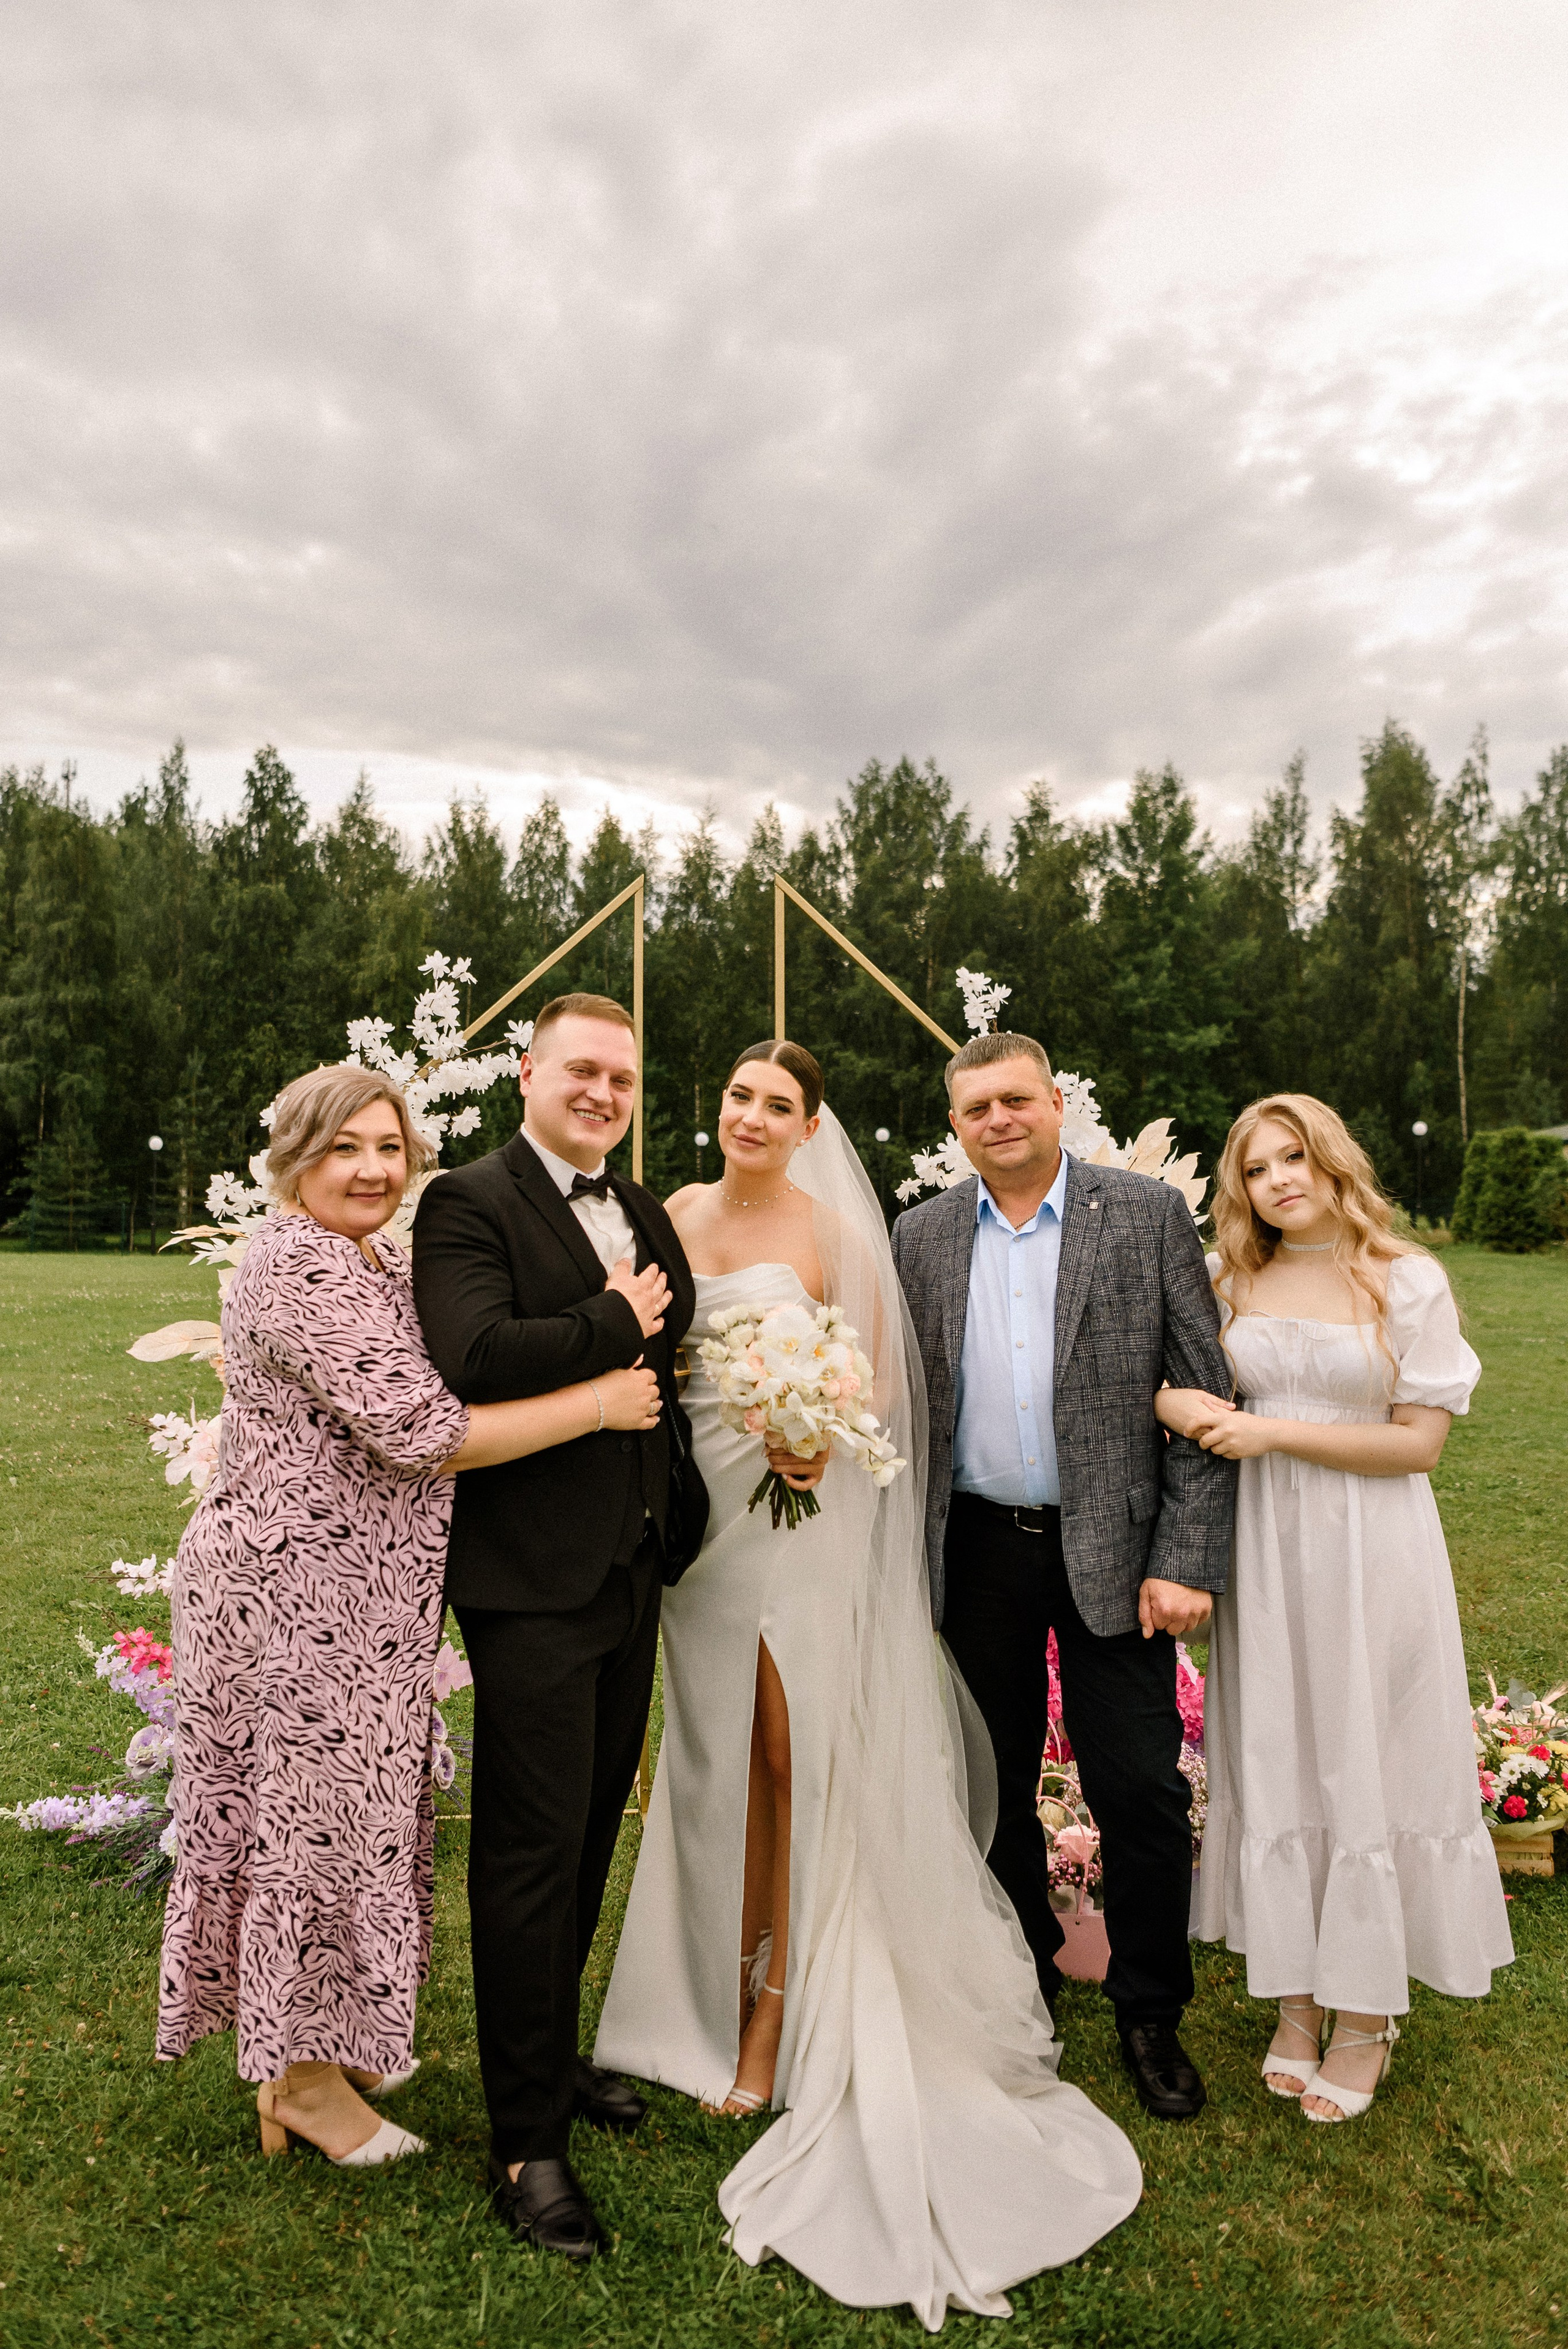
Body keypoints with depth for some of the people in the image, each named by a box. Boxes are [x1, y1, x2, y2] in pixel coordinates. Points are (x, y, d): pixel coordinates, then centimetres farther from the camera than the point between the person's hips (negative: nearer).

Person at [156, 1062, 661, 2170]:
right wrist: (598, 1402, -20)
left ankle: (322, 2041, 41)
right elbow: (419, 1434, -27)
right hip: (302, 1592, -10)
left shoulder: (379, 1263, 11)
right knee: (315, 1809, 5)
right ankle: (306, 2085, 26)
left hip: (360, 1596, 10)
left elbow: (419, 1415, 19)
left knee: (347, 1806, 21)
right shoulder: (302, 1269, -21)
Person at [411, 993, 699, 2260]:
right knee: (534, 1848, 1)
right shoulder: (469, 1204, -11)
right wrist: (619, 1321, -16)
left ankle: (551, 2054, 41)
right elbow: (477, 1358, -27)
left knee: (592, 1832, 20)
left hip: (631, 1570, 8)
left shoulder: (645, 1213, 13)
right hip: (531, 1577, -8)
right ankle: (528, 2142, 18)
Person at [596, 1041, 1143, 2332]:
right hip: (699, 1508, 4)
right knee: (715, 1756, 14)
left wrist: (820, 1438, -26)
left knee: (797, 1755, 1)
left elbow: (871, 1383, -6)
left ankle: (781, 2011, 19)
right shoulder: (679, 1214, 5)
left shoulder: (835, 1235, -7)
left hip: (801, 1514, -4)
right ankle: (720, 1985, 32)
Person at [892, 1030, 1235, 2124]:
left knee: (1141, 1790, 2)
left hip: (1111, 1553, -2)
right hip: (976, 1553, 3)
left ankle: (1151, 2016, 25)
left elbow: (1203, 1400, -5)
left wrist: (1187, 1559, -10)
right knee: (996, 1786, 15)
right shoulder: (923, 1235, 4)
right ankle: (1022, 1983, 37)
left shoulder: (1150, 1215, -4)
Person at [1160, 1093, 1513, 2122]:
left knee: (1366, 1767, 7)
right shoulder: (1238, 1283, 5)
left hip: (1369, 1550, -3)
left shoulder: (1409, 1280, -7)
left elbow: (1419, 1441, -10)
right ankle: (1297, 2001, 28)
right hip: (1263, 1550, 4)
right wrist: (1188, 1409, -9)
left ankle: (1366, 2018, 25)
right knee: (1274, 1765, 11)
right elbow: (1209, 1403, 15)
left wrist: (1273, 1432, -16)